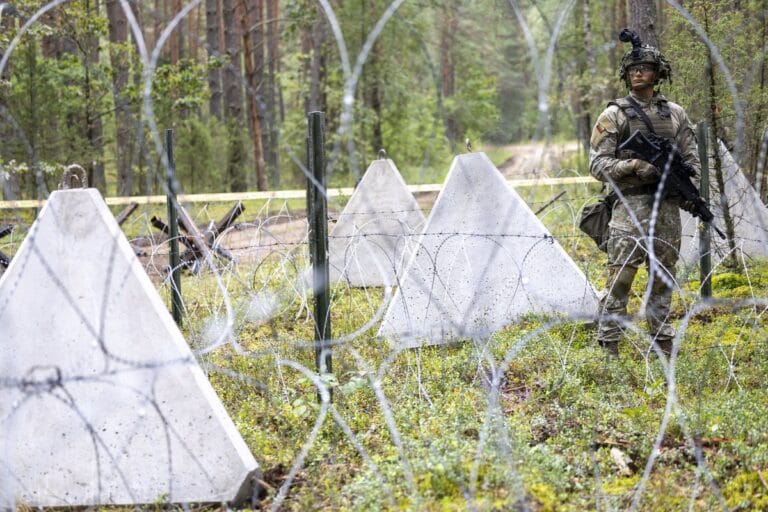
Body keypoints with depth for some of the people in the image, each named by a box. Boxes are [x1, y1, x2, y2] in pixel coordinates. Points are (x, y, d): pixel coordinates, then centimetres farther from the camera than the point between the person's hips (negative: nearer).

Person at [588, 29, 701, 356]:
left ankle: (662, 340, 20)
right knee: (620, 277, -6)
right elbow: (597, 164, -3)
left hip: (668, 207, 4)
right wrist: (633, 165, -18)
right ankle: (608, 344, -2)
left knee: (663, 277, 10)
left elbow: (692, 158, 15)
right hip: (631, 206, -4)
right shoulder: (614, 115, 1)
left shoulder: (675, 114, 12)